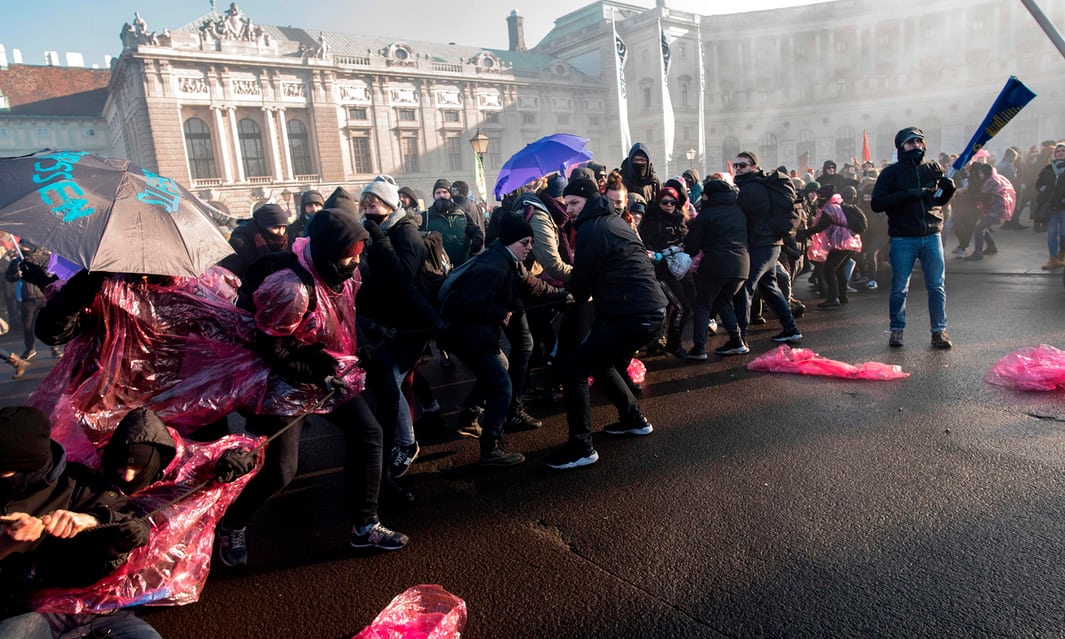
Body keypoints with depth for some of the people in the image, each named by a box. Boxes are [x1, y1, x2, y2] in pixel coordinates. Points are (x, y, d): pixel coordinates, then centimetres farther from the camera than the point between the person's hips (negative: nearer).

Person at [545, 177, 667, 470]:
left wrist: (579, 296, 15)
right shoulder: (614, 221, 19)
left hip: (633, 316, -10)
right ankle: (634, 420, 36)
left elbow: (581, 282, -7)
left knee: (572, 368, -8)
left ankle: (581, 448, -3)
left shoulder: (591, 229, -11)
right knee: (599, 363, 26)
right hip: (650, 309, 10)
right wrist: (585, 293, 11)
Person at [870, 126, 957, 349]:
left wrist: (949, 188, -4)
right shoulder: (891, 173, 1)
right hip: (903, 239, -3)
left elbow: (940, 200, 18)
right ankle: (897, 329, 15)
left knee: (937, 286, 4)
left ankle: (939, 330, 14)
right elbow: (876, 203, -10)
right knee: (899, 288, 2)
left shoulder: (933, 168, 10)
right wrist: (908, 194, -18)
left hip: (931, 236, 3)